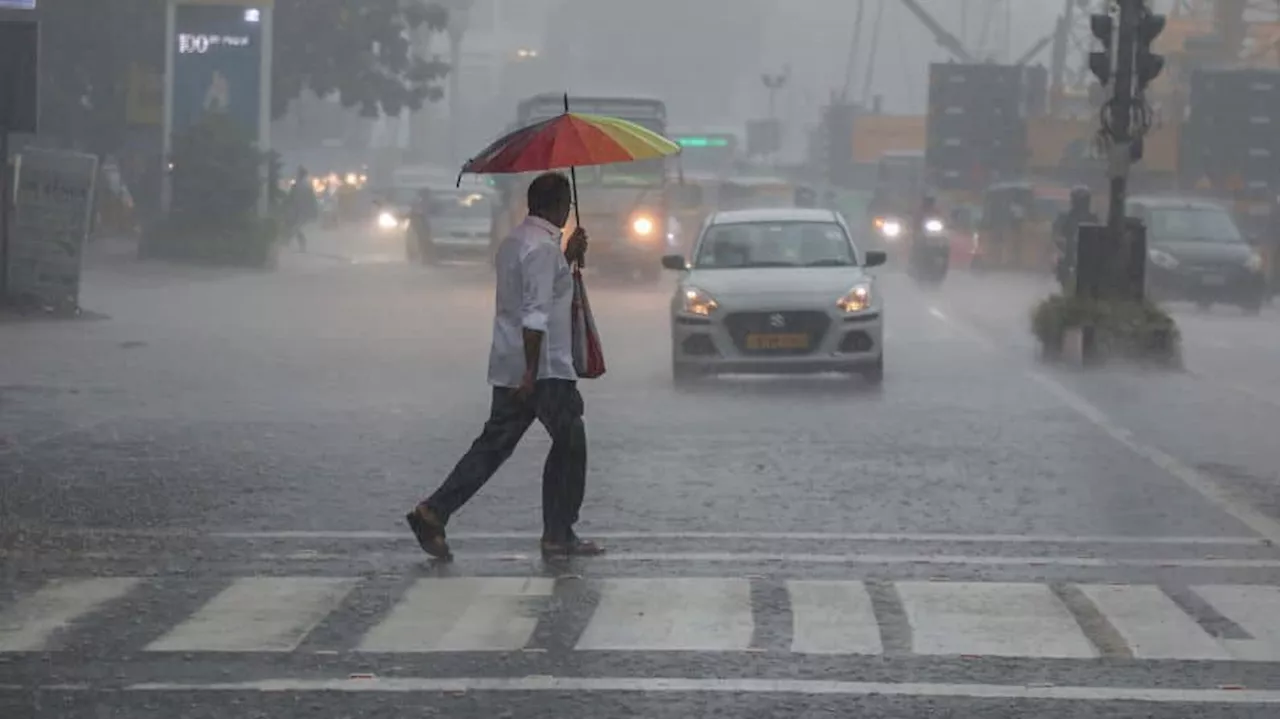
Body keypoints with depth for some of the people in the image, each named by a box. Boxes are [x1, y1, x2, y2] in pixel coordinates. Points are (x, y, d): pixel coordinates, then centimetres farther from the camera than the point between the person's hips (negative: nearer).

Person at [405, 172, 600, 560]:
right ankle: (559, 534, 8)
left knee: (493, 445, 8)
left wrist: (569, 257, 22)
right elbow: (535, 316, -23)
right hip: (546, 369, -9)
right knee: (570, 445, 4)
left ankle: (434, 513, -1)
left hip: (509, 368, 9)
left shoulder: (515, 241, 14)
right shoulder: (543, 248, -16)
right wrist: (531, 373, -25)